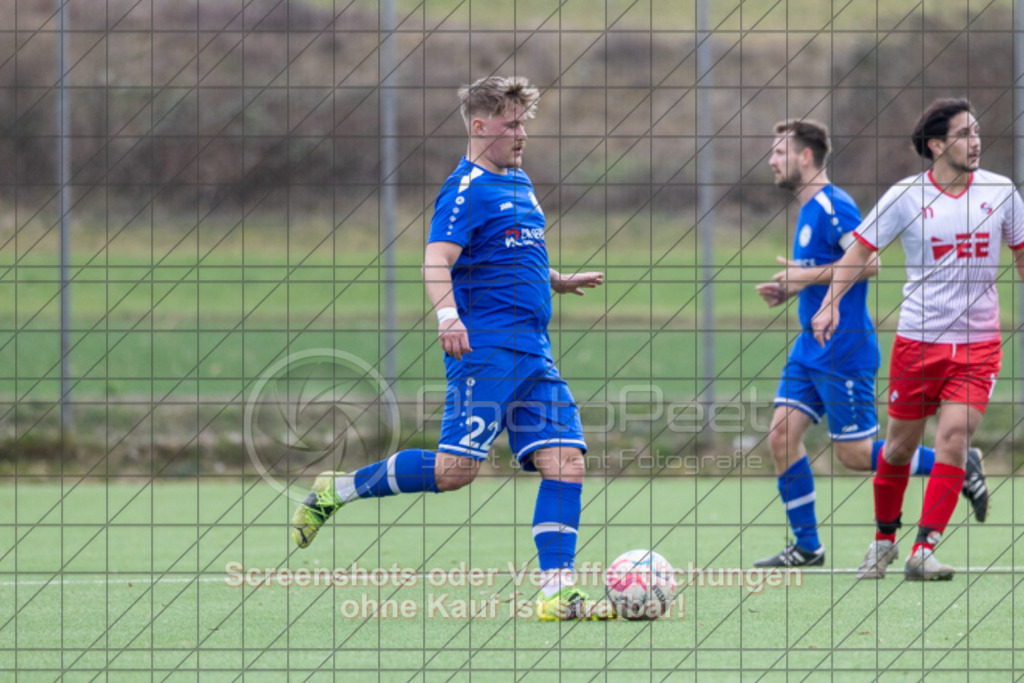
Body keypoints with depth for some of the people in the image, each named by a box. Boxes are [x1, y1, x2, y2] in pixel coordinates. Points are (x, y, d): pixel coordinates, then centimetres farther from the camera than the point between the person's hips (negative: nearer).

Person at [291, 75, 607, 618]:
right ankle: (335, 491, 4)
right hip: (485, 349, -8)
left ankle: (556, 593, -6)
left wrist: (557, 282, 36)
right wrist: (447, 315, -36)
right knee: (455, 468, -13)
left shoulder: (520, 184, 21)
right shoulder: (467, 188, -8)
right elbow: (437, 261, -20)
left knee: (566, 460, -4)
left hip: (533, 353, 8)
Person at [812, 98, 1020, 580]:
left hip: (978, 342, 1)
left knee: (953, 437, -15)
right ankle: (884, 540, 30)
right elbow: (860, 250, -1)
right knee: (900, 446, 7)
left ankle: (923, 553, -12)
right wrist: (831, 302, -13)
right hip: (917, 338, -1)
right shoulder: (905, 196, -6)